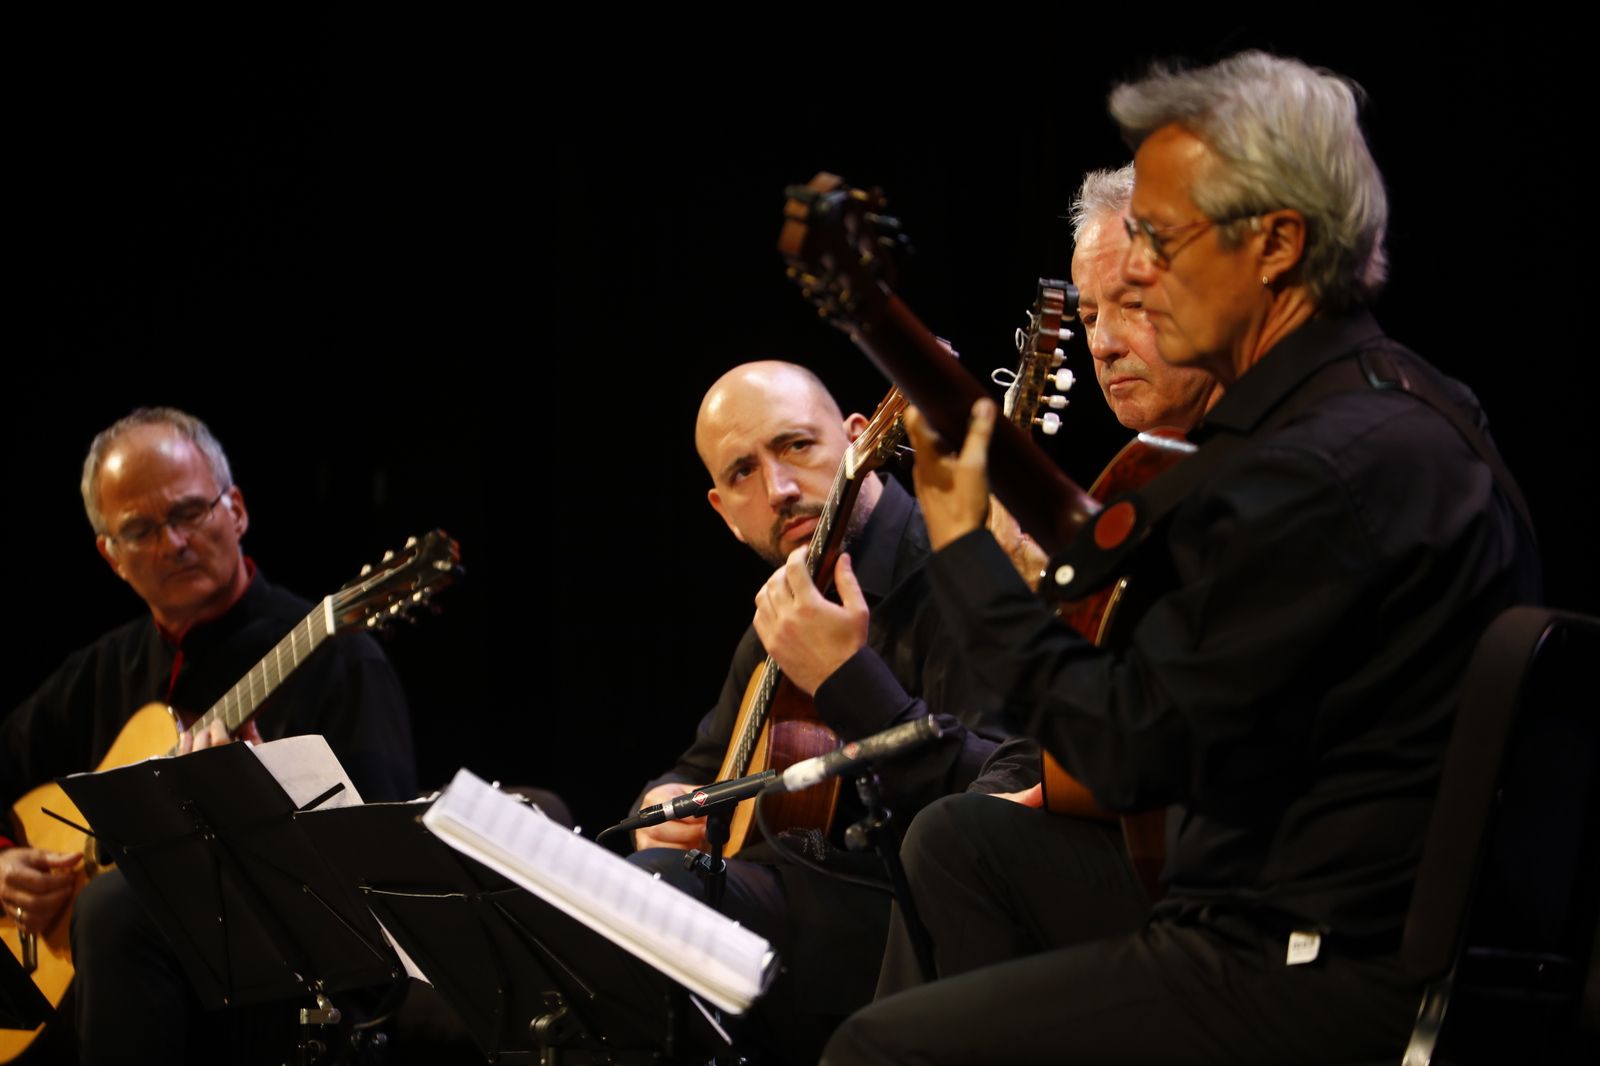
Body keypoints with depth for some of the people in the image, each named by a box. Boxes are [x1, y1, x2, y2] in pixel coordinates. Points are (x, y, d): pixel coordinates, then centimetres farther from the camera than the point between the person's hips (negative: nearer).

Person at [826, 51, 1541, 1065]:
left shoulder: (1329, 467, -25)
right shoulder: (1393, 401, 9)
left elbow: (1136, 746, -21)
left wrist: (962, 548, -12)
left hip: (1323, 979, -11)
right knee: (960, 839, 24)